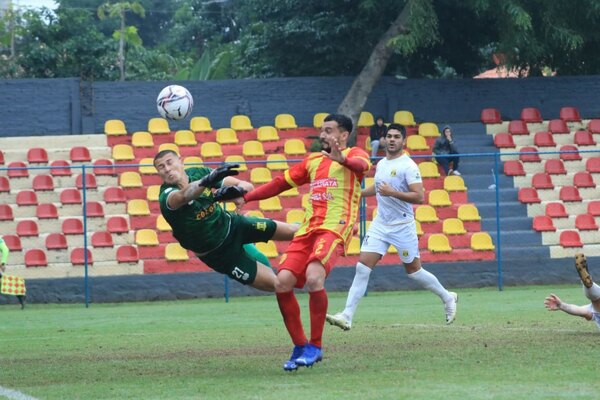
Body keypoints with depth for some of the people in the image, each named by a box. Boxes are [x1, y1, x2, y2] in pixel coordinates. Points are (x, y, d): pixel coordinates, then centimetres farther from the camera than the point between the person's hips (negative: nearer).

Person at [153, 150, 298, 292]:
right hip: (216, 253, -5)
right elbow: (183, 196, -53)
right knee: (274, 284, -10)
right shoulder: (166, 195, -26)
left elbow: (246, 186, -11)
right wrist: (207, 181, -74)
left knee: (291, 231, 14)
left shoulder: (199, 172, -10)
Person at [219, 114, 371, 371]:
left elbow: (363, 165, -20)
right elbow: (280, 183, 29)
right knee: (282, 283, -9)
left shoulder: (353, 154, 5)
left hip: (335, 228, -7)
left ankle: (315, 346, -14)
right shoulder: (313, 161, 24)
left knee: (313, 278, -28)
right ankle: (299, 347, 5)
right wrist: (245, 197, 20)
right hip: (308, 229, 7)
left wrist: (342, 159, -42)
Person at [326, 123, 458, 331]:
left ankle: (447, 297, 31)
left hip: (403, 226, -6)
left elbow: (419, 197, -21)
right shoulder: (381, 164, 10)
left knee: (413, 270, 6)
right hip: (380, 225, 6)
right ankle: (347, 316, -12)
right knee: (362, 266, -8)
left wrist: (392, 192, -28)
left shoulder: (408, 166, -12)